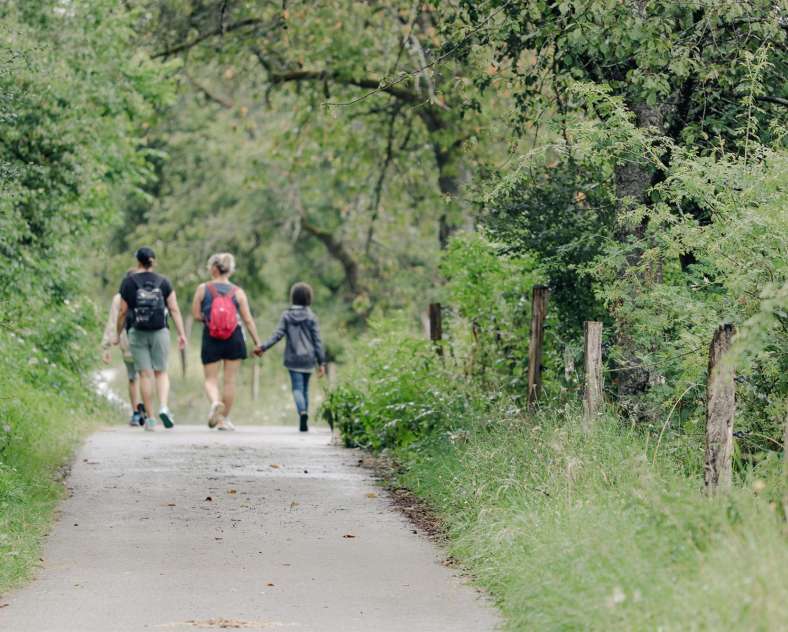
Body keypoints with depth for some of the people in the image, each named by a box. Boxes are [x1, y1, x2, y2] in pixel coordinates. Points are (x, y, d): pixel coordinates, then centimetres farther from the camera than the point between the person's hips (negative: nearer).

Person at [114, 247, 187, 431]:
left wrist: (118, 334, 10)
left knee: (145, 374, 2)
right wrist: (181, 333, 3)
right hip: (160, 332, 1)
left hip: (137, 333, -1)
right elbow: (174, 309, 0)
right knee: (161, 372, 10)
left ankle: (150, 418, 2)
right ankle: (164, 407, -13)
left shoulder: (128, 282, -1)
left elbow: (122, 311, 0)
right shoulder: (163, 282, 3)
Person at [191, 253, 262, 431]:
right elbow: (248, 320, -2)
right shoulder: (238, 292, -1)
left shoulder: (203, 289, -3)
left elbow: (196, 315, -3)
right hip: (234, 340, 1)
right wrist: (257, 343, 3)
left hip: (211, 339, -1)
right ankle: (224, 419, 14)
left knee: (211, 379, 6)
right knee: (230, 380, 9)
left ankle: (215, 402, -26)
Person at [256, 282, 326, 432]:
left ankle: (302, 412, -30)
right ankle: (304, 421, 15)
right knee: (305, 388, 14)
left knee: (297, 388, -2)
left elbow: (278, 334, -9)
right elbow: (317, 341, -2)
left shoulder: (286, 316, -1)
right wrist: (321, 362, 0)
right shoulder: (311, 317, -1)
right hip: (308, 358, 1)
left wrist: (263, 347, -7)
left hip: (293, 358, -1)